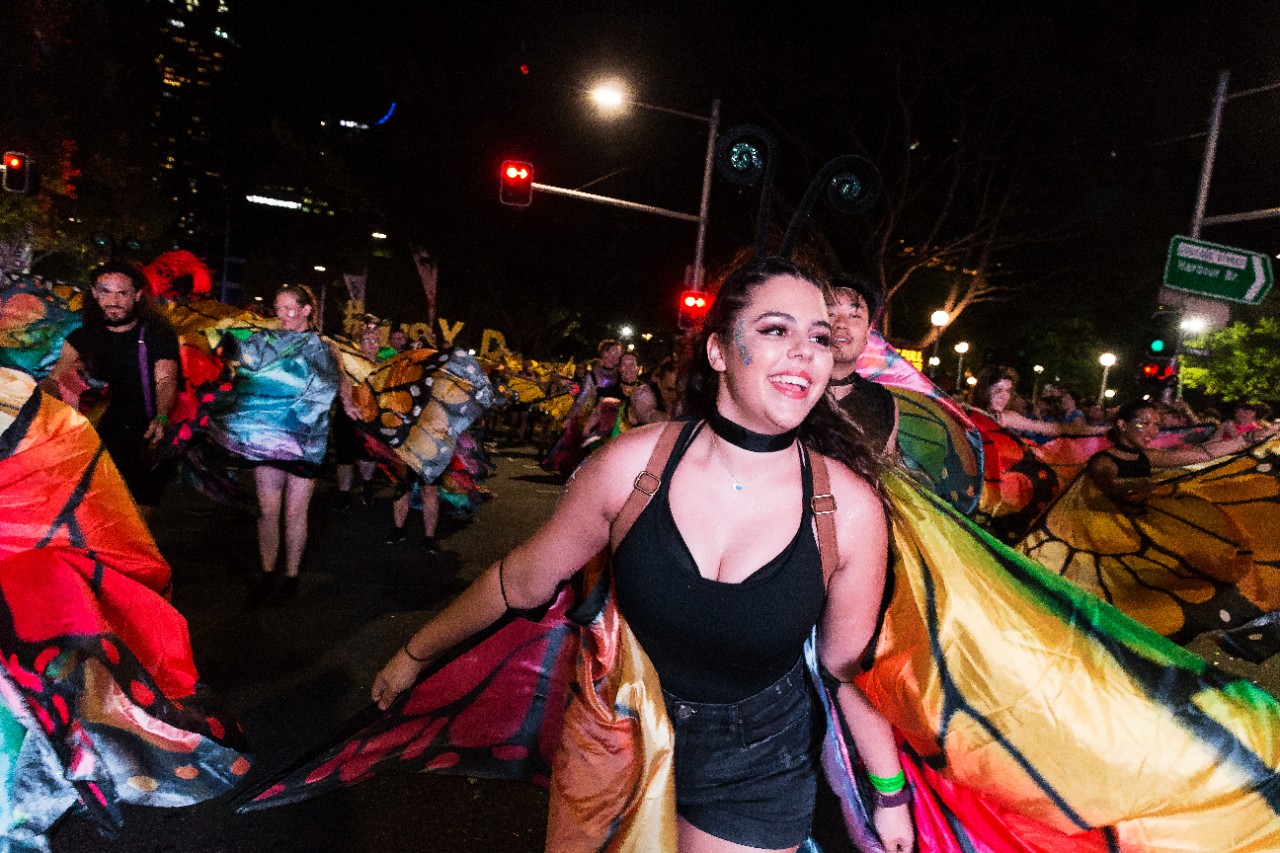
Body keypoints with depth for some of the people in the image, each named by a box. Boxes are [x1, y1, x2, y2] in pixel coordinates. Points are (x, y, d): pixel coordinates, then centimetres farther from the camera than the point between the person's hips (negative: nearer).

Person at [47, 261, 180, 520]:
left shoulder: (157, 335, 0)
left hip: (144, 444, -2)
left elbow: (165, 380, -14)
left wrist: (161, 418, -33)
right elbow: (55, 380, 1)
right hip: (97, 443, 3)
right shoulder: (82, 338, 10)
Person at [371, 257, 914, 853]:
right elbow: (520, 582, -6)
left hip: (755, 773, 0)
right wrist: (416, 653, 6)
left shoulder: (852, 507, -20)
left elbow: (848, 665, -4)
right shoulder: (632, 463, -20)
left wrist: (890, 794, 5)